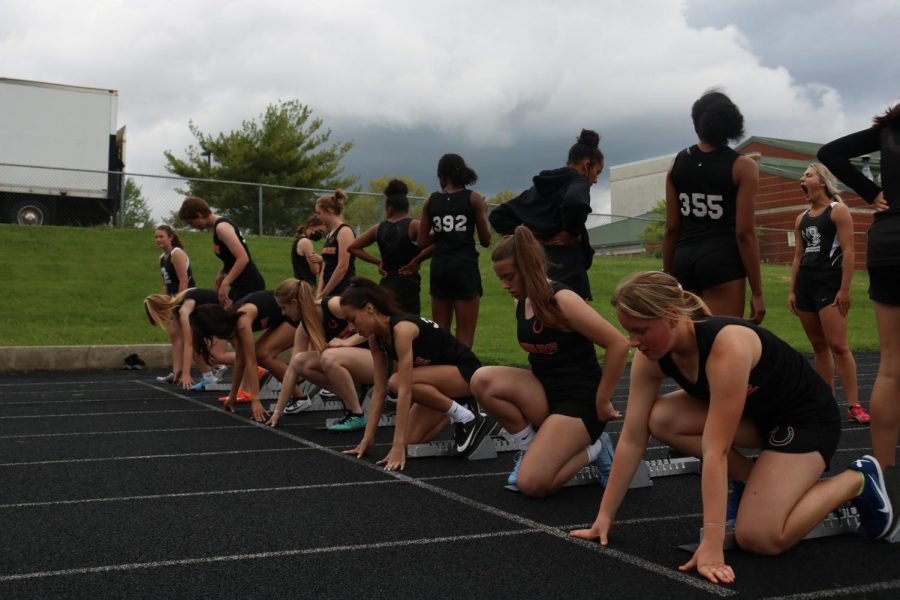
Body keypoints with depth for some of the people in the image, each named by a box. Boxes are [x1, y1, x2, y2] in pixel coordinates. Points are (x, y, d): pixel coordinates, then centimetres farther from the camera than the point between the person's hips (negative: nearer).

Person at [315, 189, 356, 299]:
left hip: (343, 291, -8)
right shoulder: (329, 235, 16)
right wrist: (319, 292, 2)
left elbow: (343, 267, -16)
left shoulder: (344, 231, -9)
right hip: (330, 292, 8)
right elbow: (325, 268, 15)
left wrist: (324, 294, -12)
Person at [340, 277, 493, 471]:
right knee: (411, 441, -7)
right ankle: (455, 414, 16)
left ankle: (468, 418, -16)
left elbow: (404, 390, -34)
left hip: (466, 372, -8)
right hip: (441, 380, 8)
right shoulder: (376, 338, -4)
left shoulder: (402, 329, -29)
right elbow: (379, 390, -1)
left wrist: (398, 446, -37)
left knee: (397, 382, -30)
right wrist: (367, 438, -5)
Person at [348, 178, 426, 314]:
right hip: (408, 285, -5)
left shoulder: (378, 229, 7)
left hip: (386, 285, 5)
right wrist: (416, 260, -9)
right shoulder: (413, 225, -6)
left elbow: (353, 247, 14)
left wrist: (378, 262, 9)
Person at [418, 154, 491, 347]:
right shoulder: (473, 199, -1)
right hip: (465, 266, -4)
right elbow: (486, 240, 0)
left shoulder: (431, 201, 7)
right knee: (464, 337, -1)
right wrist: (484, 214, 15)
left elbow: (422, 242, 7)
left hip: (439, 267, 4)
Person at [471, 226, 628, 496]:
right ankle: (530, 448, 1)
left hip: (578, 400, -7)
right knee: (482, 380, -19)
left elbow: (619, 345, -23)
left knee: (532, 484, -19)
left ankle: (592, 449, 7)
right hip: (545, 391, 7)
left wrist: (601, 403, -15)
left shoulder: (562, 300, -21)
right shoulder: (521, 301, 4)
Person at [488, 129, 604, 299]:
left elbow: (498, 216, 17)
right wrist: (573, 234, -16)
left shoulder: (540, 186, 16)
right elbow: (575, 203, -33)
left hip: (538, 269, 8)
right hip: (567, 272, -8)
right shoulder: (577, 182, -7)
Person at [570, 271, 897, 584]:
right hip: (756, 413, 7)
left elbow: (715, 450, -40)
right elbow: (632, 439, -13)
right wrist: (604, 517, -11)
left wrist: (712, 545, -39)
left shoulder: (727, 346, -37)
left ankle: (857, 480, 4)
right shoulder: (651, 357, -16)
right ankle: (756, 481, 2)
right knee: (662, 420, -18)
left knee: (758, 538, -19)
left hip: (807, 417, -7)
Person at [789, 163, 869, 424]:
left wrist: (844, 289, -17)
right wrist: (792, 290, 12)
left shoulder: (838, 210, -4)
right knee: (819, 346, 9)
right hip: (805, 284, 7)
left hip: (830, 283, -7)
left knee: (837, 345, -13)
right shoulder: (801, 218, 16)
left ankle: (854, 406, -9)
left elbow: (848, 251, -10)